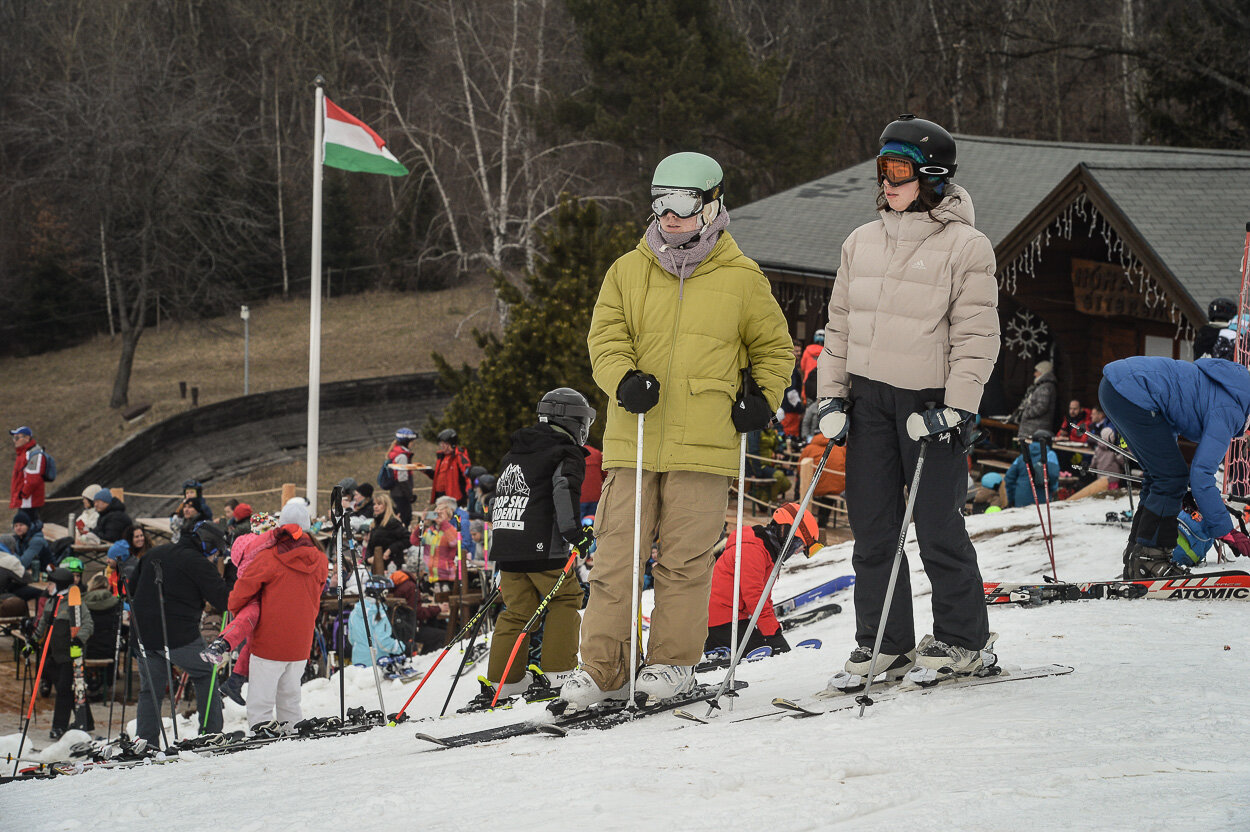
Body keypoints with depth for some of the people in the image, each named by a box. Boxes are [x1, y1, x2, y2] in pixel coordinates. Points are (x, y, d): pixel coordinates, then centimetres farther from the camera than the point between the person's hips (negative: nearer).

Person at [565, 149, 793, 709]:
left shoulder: (741, 279, 7)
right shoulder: (628, 271, 11)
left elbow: (774, 348, 16)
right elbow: (605, 336, 6)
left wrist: (762, 397, 0)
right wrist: (624, 379, -14)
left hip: (703, 444, -2)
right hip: (633, 439, 2)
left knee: (686, 557, -1)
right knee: (616, 554, -1)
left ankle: (674, 661, 11)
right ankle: (602, 667, 3)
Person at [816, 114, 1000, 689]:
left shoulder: (965, 247, -6)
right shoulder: (862, 243, 11)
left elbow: (976, 337, -9)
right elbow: (840, 324, 16)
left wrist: (956, 407, -16)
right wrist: (832, 396, 9)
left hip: (931, 401, -5)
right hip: (868, 398, 5)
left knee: (938, 527, -3)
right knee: (873, 527, 5)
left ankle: (963, 641, 11)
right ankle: (883, 645, 12)